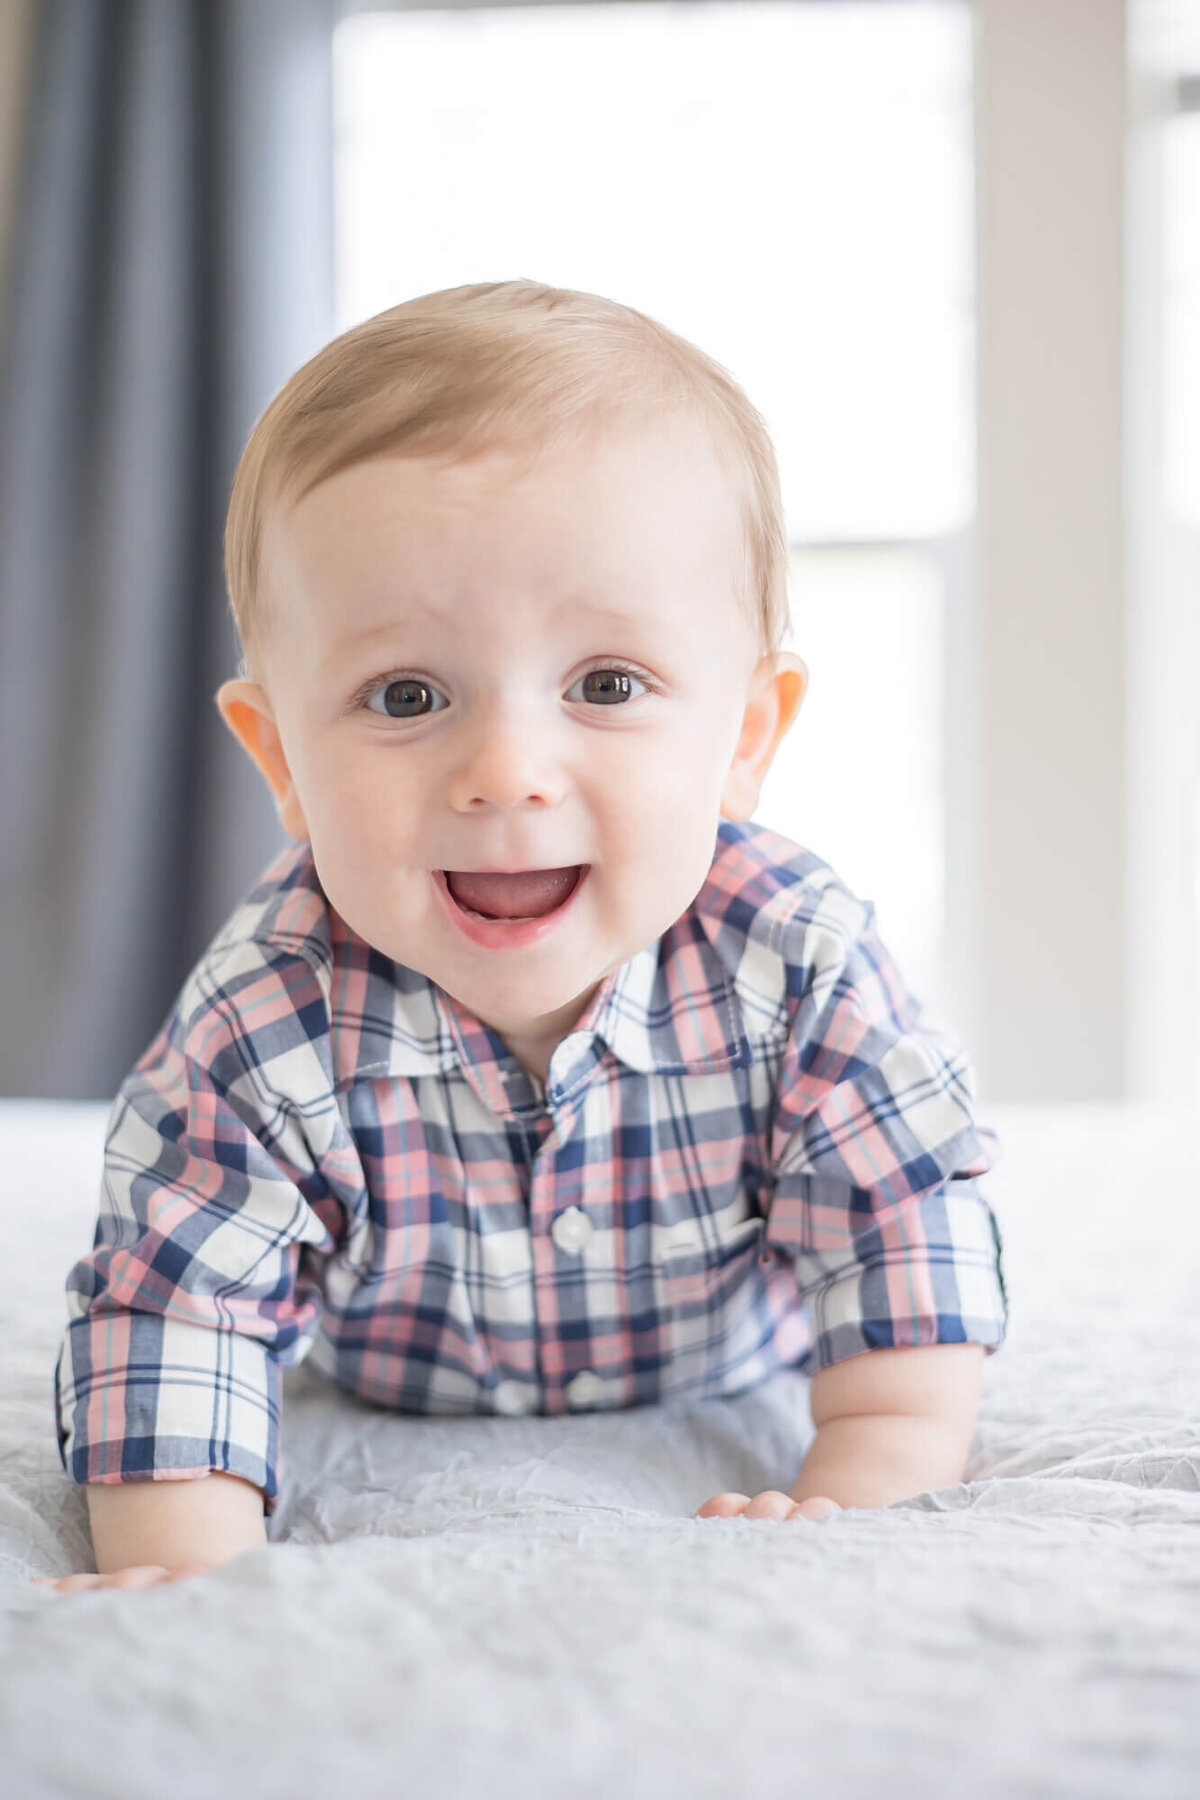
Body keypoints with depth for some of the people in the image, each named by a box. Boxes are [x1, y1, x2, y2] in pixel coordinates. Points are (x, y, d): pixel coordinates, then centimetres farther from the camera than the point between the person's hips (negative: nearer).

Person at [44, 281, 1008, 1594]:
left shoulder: (795, 961, -36)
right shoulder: (265, 1030, -39)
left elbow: (908, 1216, -27)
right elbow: (173, 1311, -33)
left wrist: (867, 1486, -38)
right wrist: (193, 1571, -46)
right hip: (393, 1388, 0)